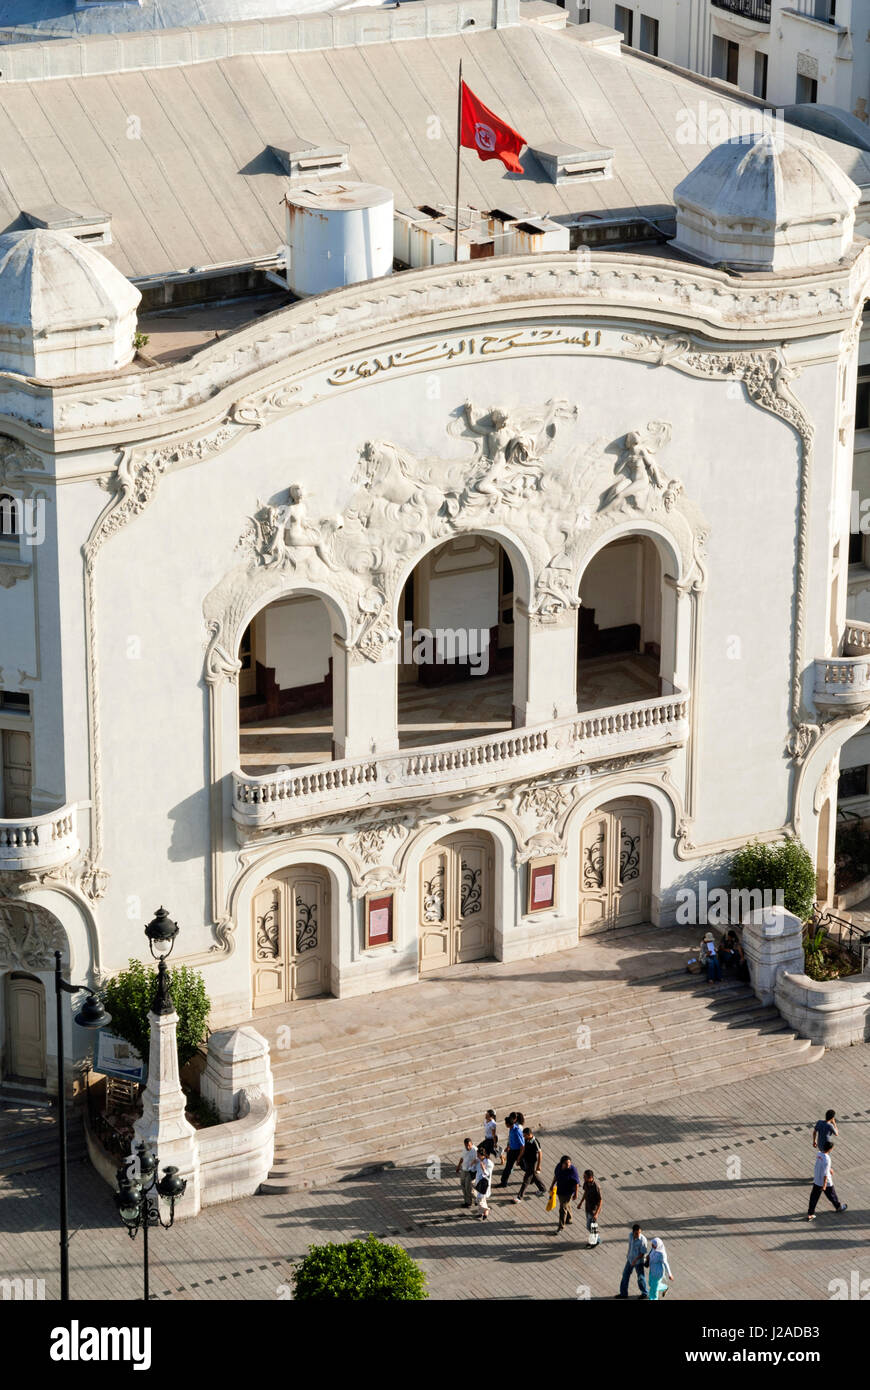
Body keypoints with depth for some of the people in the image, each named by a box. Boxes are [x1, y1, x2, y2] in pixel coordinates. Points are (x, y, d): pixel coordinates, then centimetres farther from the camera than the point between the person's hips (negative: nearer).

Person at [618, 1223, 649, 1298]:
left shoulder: (643, 1240, -28)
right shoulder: (631, 1236, -11)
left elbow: (643, 1253, -22)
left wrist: (635, 1260, -33)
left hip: (638, 1261, -6)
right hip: (630, 1259, 6)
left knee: (640, 1277, 11)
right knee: (625, 1275, 13)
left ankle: (644, 1293, 34)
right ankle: (623, 1293, 28)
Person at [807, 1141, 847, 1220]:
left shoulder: (819, 1154, -7)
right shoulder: (827, 1159, -32)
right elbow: (825, 1173, -27)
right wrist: (824, 1185, -20)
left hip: (816, 1181, 7)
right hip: (826, 1183, -6)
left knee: (814, 1197, 13)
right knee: (832, 1195, 20)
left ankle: (810, 1214, 18)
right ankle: (838, 1207, 45)